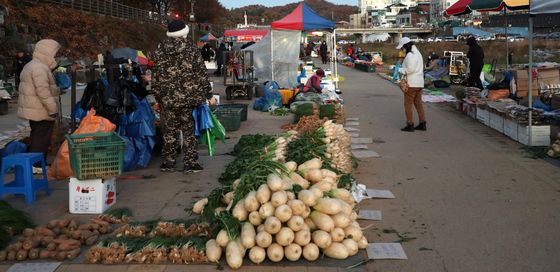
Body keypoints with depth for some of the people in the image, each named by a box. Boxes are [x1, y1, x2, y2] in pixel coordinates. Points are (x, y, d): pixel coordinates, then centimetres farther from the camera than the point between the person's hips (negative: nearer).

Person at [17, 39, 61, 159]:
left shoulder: (30, 66, 17)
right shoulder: (40, 68, -19)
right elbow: (43, 91, -25)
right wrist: (53, 109, -22)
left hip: (32, 111, 11)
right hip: (41, 112, -11)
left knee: (35, 139, 18)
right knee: (41, 140, -6)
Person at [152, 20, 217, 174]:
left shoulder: (159, 51, 3)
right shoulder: (191, 50, -6)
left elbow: (155, 78, 7)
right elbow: (201, 75, -3)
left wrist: (158, 98, 16)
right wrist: (209, 95, 3)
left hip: (167, 99, 3)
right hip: (188, 98, -3)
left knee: (170, 131, 12)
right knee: (189, 130, 5)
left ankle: (168, 163, 17)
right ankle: (190, 164, 7)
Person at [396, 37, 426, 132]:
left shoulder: (410, 55, -15)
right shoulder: (417, 53, 17)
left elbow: (410, 69, -23)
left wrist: (399, 70, -12)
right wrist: (402, 69, 11)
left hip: (412, 84, -10)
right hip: (419, 83, 10)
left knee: (408, 104, -2)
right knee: (418, 103, 14)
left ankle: (410, 125, -1)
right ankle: (422, 123, 16)